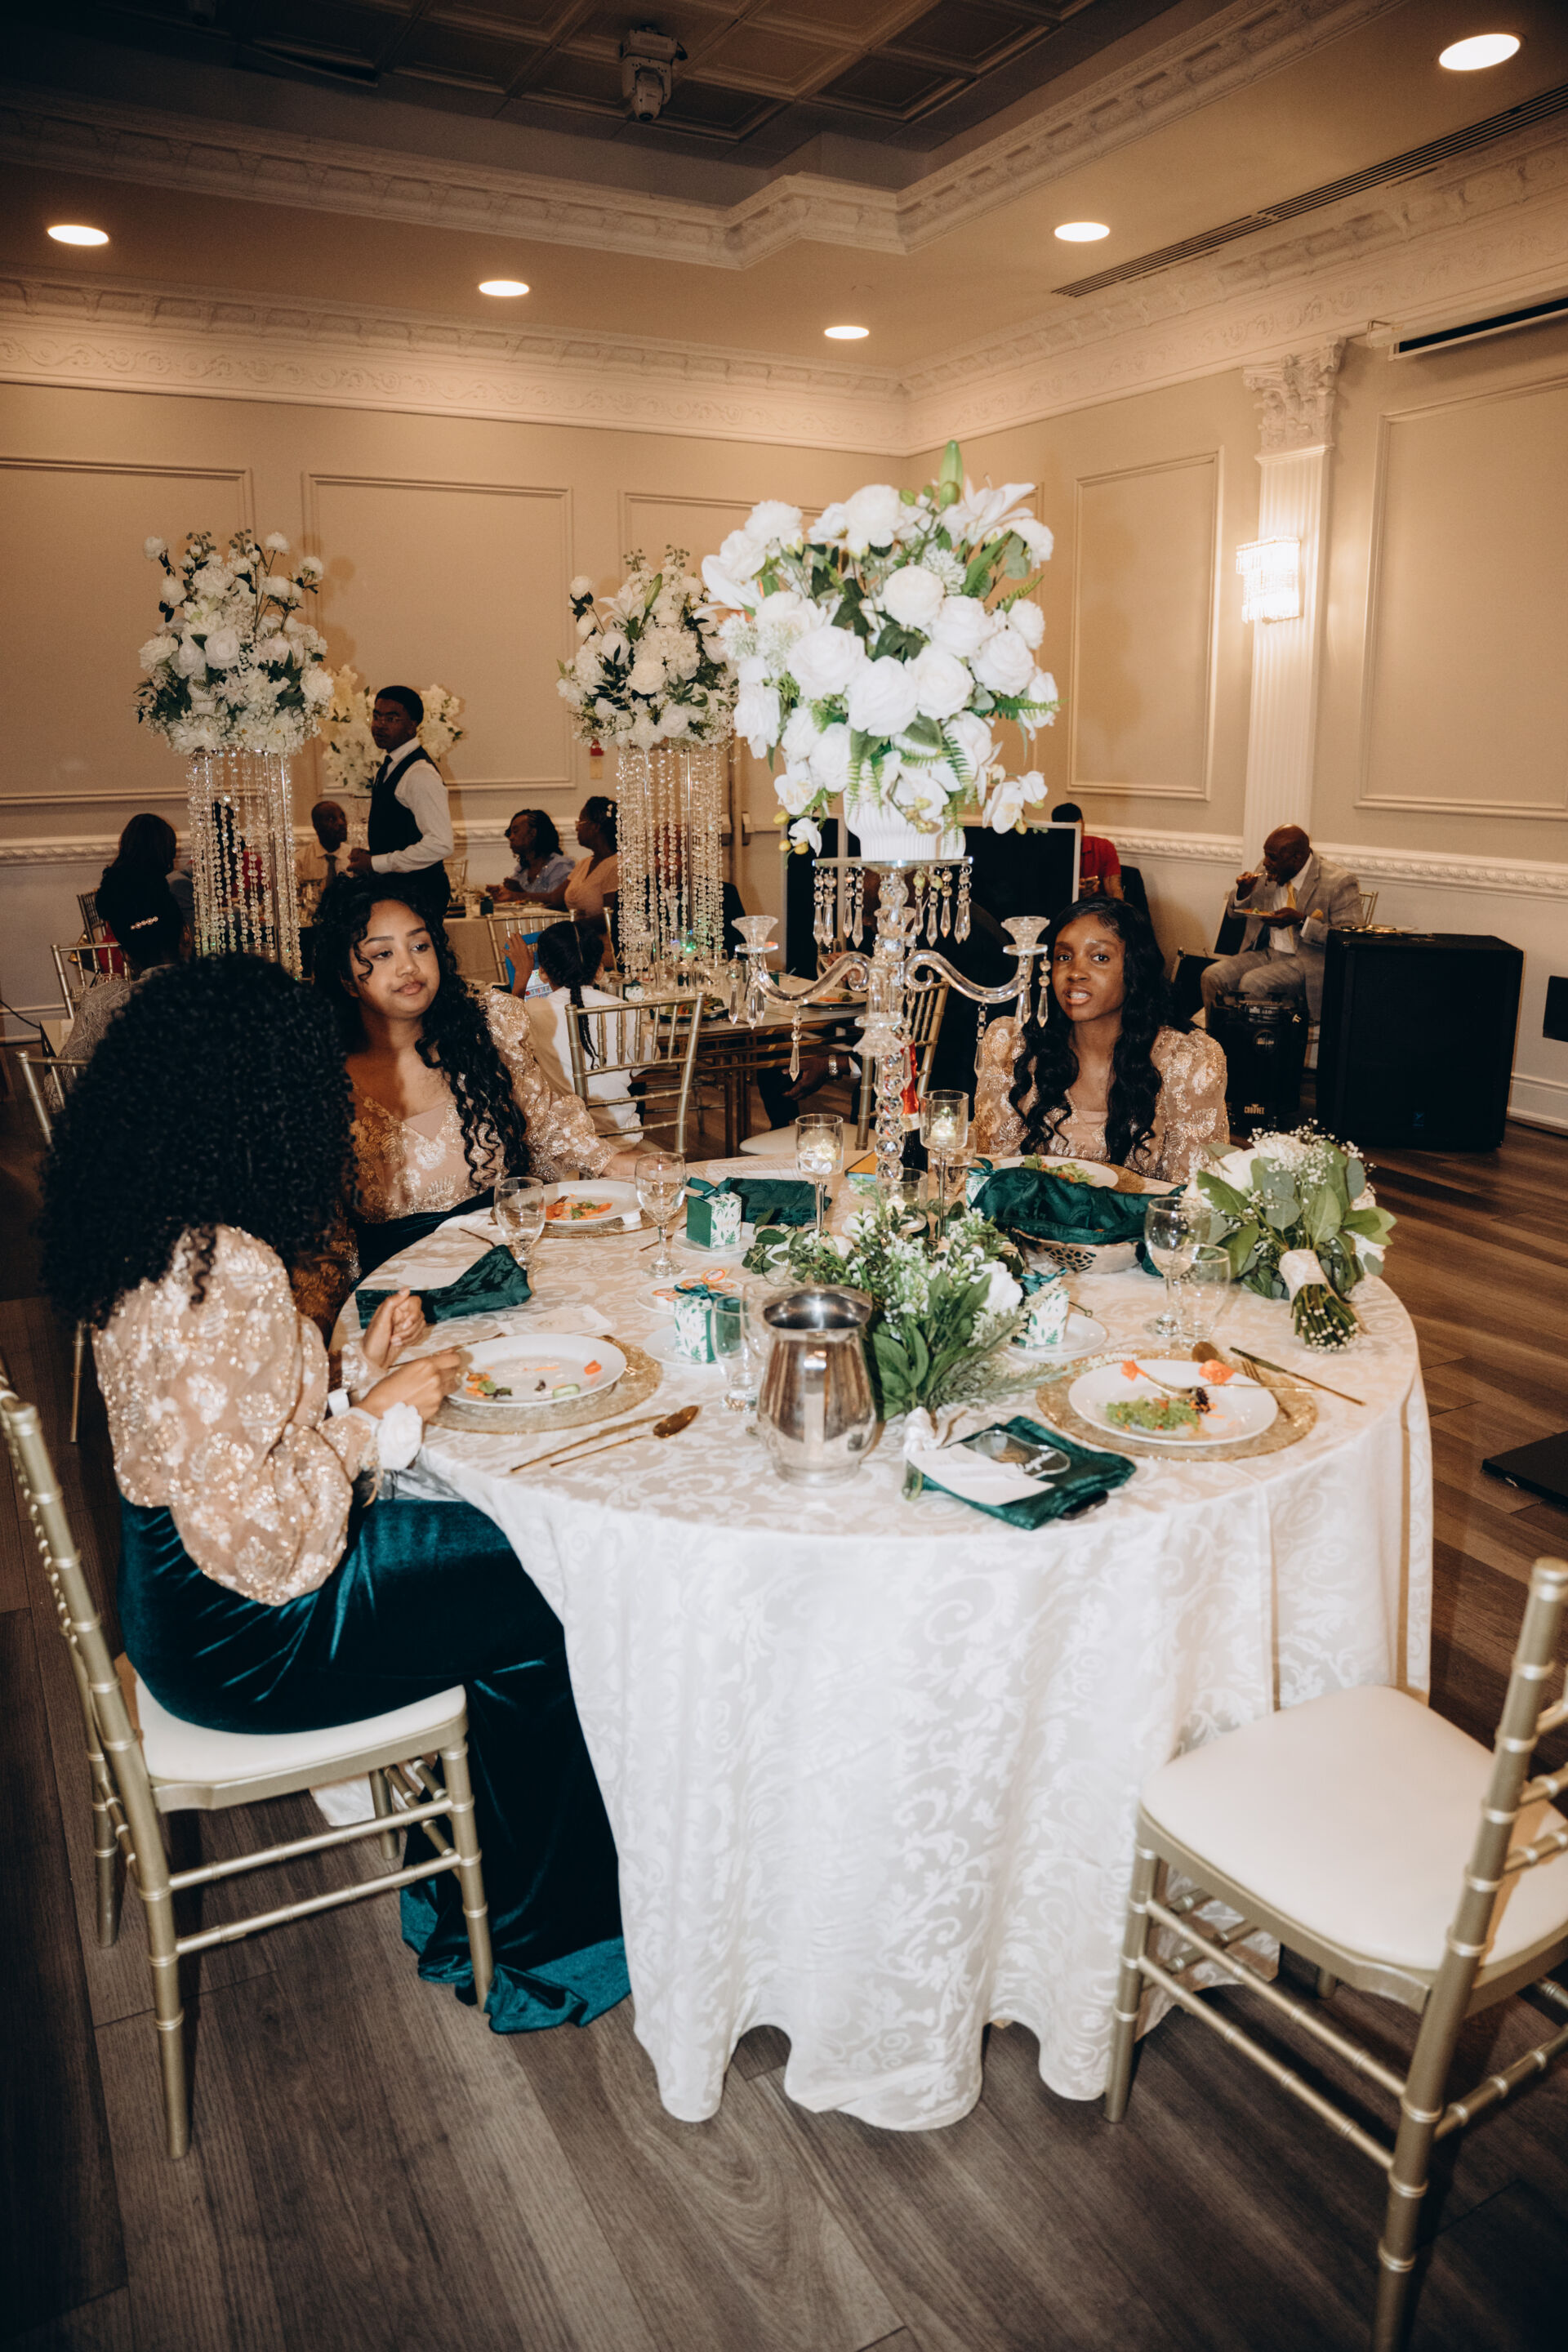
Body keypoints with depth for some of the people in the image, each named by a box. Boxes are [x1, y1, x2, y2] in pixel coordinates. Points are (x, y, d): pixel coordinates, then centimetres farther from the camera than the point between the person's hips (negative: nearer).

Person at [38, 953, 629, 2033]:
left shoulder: (150, 1237, 1)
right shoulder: (226, 1271, -30)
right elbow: (254, 1532, -29)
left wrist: (357, 1373, 1)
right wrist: (376, 1419, -16)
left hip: (183, 1586, 9)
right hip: (244, 1634, -9)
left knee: (505, 1552, 12)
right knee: (543, 1607, 4)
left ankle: (454, 1894, 25)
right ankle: (532, 1943, 25)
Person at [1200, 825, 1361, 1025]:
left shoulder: (1339, 882, -13)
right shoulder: (1265, 872, 4)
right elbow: (1234, 912, 17)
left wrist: (1301, 921, -26)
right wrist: (1243, 893, -7)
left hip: (1307, 962, -6)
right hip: (1265, 954, 6)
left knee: (1251, 983, -31)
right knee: (1212, 976, -16)